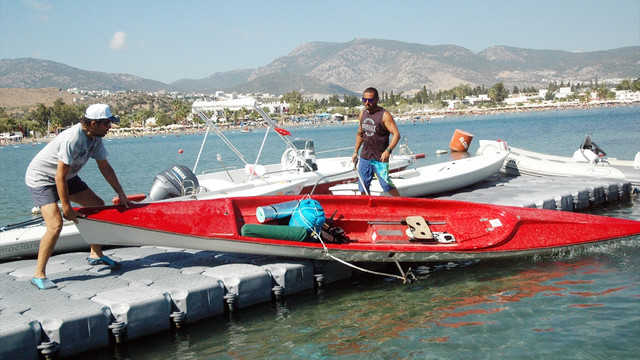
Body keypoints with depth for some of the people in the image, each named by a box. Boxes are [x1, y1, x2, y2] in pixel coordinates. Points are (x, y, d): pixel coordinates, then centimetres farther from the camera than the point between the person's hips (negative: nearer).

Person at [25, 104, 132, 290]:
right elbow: (59, 177, -30)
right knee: (55, 225, -23)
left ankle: (95, 255, 22)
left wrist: (121, 194, 5)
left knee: (99, 206, 8)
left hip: (67, 177, 9)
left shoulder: (95, 137, -6)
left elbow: (105, 167, 5)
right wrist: (67, 209, -24)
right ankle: (38, 275, -9)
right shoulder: (72, 139, -32)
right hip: (41, 178, -9)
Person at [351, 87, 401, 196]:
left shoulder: (384, 115, -10)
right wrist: (356, 152, 18)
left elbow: (396, 134, -16)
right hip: (364, 157, 6)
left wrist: (388, 150, -29)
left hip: (380, 158, -6)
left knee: (386, 185, -8)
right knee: (363, 188, 6)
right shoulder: (362, 114, 10)